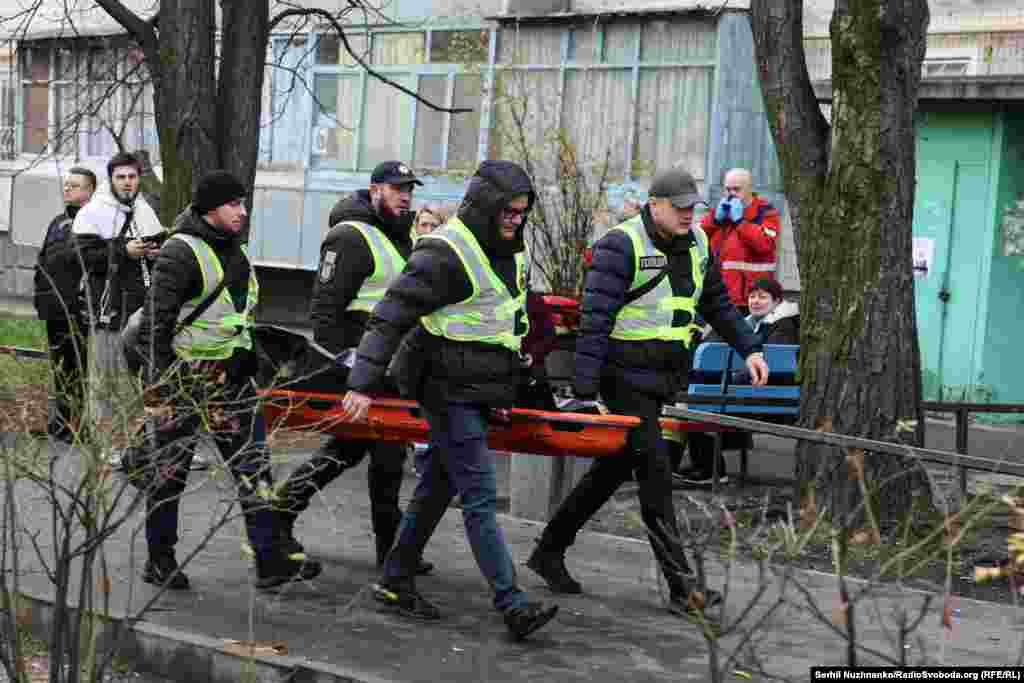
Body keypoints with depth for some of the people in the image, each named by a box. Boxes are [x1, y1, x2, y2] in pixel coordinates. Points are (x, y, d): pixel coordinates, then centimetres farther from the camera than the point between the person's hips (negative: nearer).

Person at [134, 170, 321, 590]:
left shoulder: (233, 249, 13)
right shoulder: (181, 251, -14)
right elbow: (157, 321, -17)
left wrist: (249, 363, 21)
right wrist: (158, 385, -19)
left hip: (229, 376, 7)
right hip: (183, 377, -7)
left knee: (253, 466, 0)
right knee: (171, 470, 4)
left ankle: (271, 560, 0)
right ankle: (159, 560, 18)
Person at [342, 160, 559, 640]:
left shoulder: (508, 253, 13)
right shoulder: (445, 252, -16)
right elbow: (391, 316, -20)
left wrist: (504, 391, 24)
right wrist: (363, 383, -26)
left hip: (478, 392, 9)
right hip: (450, 390, -9)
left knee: (437, 487, 15)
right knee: (481, 497, -9)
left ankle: (394, 583, 25)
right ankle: (512, 605, -9)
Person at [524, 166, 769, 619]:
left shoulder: (697, 245, 11)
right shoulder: (620, 246, -14)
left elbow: (716, 304, 24)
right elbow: (595, 320, -18)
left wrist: (748, 348, 15)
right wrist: (585, 391, -23)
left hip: (661, 377, 8)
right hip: (625, 376, -8)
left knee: (617, 465, 13)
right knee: (654, 469, -10)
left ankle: (549, 550, 27)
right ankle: (681, 586, -8)